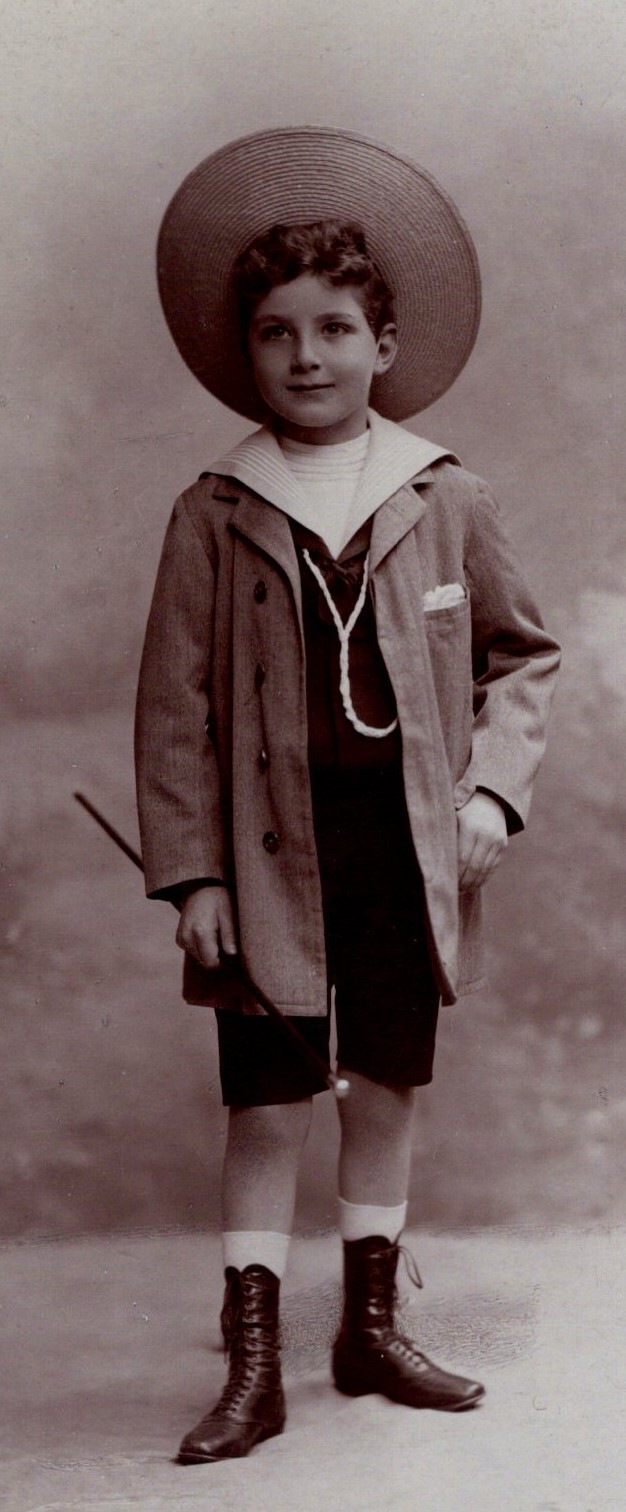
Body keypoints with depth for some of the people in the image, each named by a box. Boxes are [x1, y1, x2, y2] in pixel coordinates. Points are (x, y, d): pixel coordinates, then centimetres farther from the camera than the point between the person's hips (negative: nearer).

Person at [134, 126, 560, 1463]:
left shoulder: (446, 501, 3)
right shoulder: (215, 517, 0)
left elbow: (523, 657, 11)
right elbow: (174, 708, -1)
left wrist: (492, 790, -4)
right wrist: (191, 874, -6)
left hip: (408, 839, 2)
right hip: (276, 847, -2)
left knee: (389, 1090, 12)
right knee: (266, 1107, 0)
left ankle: (371, 1329, 27)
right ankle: (253, 1368, 8)